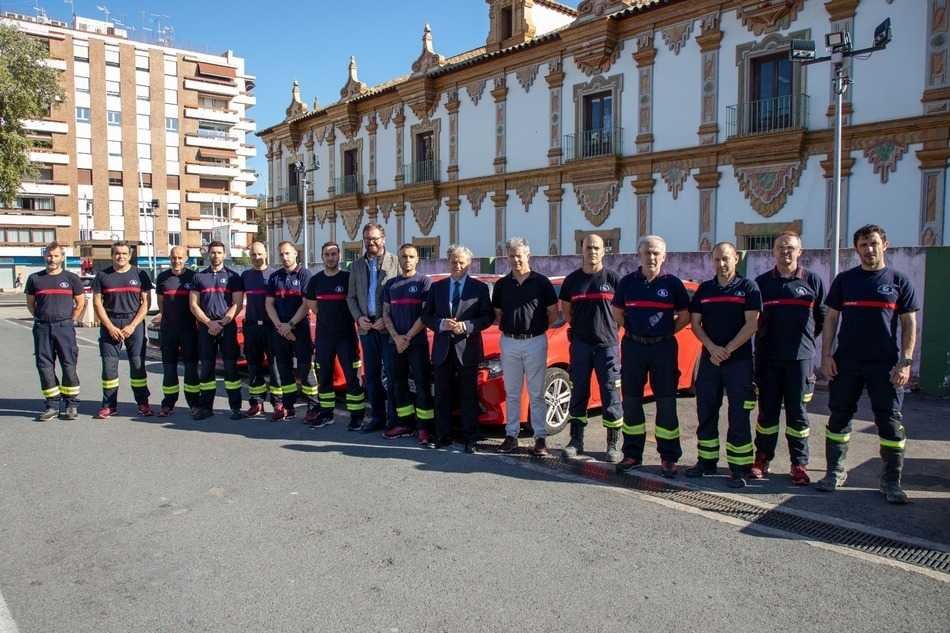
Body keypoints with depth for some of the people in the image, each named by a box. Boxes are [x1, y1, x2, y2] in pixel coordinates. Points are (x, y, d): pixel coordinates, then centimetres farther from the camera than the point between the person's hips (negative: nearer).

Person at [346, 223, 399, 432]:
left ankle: (394, 418, 9)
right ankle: (377, 417, 21)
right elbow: (351, 297, 13)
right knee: (371, 375, 10)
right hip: (366, 327, 5)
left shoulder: (395, 263, -3)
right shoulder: (357, 265, 12)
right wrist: (358, 317, -3)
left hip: (388, 328, -5)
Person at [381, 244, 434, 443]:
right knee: (397, 384, 9)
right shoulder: (390, 284, 14)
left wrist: (408, 337, -12)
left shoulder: (424, 282, 0)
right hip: (395, 343, 5)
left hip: (418, 342, -5)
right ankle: (405, 423, 18)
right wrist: (396, 337, -6)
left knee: (422, 385, -3)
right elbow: (386, 314, 9)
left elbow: (426, 314, -7)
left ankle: (424, 427, 1)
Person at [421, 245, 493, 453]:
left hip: (467, 350, -3)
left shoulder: (480, 288, 2)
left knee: (469, 397, 3)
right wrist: (441, 324, -11)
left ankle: (469, 438, 10)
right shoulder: (437, 287, 11)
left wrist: (466, 326, -15)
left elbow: (489, 317, -2)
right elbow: (426, 316, 9)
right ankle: (443, 436, 18)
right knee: (442, 396, 8)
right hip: (442, 349, 3)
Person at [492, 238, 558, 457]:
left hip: (535, 342, -3)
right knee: (512, 394, 10)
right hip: (509, 342, 3)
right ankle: (511, 435, 17)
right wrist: (508, 328, 3)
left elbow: (553, 313, 3)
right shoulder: (501, 285, 8)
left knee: (536, 394, 2)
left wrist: (537, 328, 2)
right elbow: (497, 315, 15)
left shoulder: (541, 282, -1)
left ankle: (540, 438, 8)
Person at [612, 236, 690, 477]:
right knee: (631, 402, 7)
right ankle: (632, 454, 19)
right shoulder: (628, 282, 4)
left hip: (664, 348, -2)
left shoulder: (673, 283, -1)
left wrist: (667, 332, -1)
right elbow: (617, 313, 15)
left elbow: (684, 316, 5)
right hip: (633, 347, 2)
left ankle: (669, 458, 13)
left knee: (666, 403, 3)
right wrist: (633, 330, 6)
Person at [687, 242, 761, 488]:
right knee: (706, 413, 9)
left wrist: (727, 350, -13)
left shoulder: (748, 287, 0)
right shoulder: (704, 289, 11)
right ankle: (707, 461, 20)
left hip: (739, 360, -4)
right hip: (709, 359, 4)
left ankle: (740, 469, 5)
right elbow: (695, 323, 6)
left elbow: (751, 324, -8)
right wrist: (712, 348, -9)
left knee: (739, 417, -1)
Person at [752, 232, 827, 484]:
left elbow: (822, 317, 10)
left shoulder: (813, 281, 4)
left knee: (797, 413, 4)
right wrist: (766, 340, 7)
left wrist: (804, 339, 10)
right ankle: (762, 459, 17)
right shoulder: (762, 282, 8)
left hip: (800, 357, -1)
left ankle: (799, 465, 13)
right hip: (767, 358, 1)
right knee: (767, 411, 7)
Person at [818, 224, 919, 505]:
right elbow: (831, 319, 8)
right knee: (839, 416, 6)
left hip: (885, 364, -1)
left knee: (890, 421, 1)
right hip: (846, 362, 2)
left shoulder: (899, 281, 4)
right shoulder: (844, 280, 8)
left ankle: (891, 481, 13)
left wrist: (906, 361, -6)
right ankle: (835, 472, 19)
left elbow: (909, 324, 3)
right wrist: (826, 355, 0)